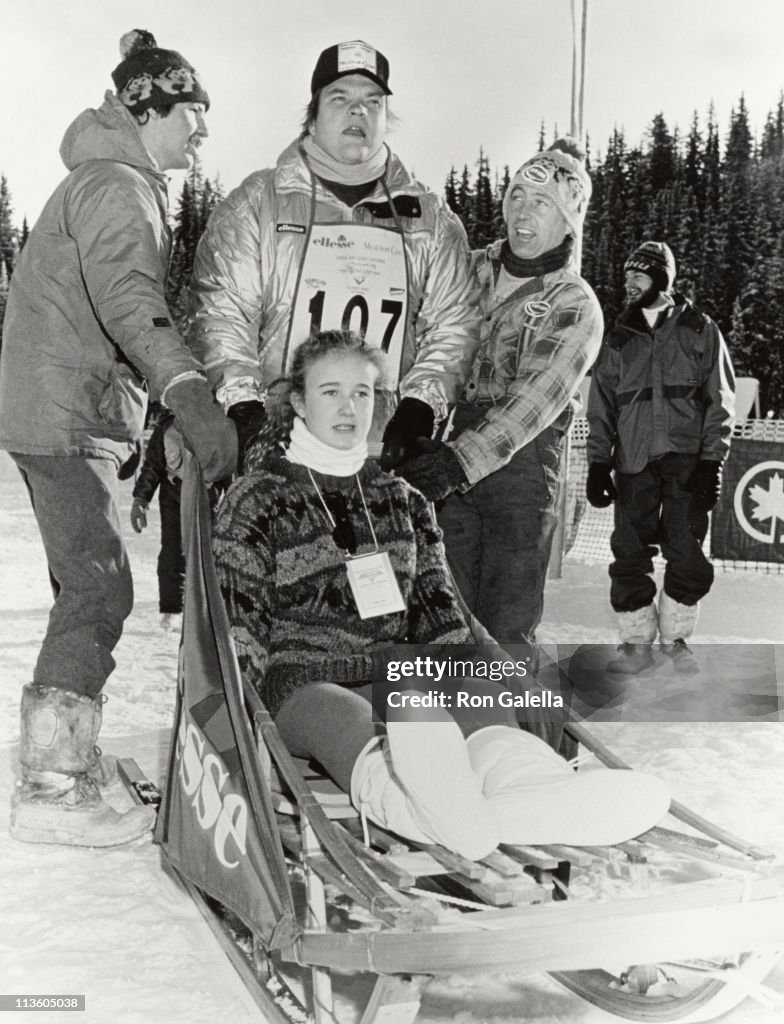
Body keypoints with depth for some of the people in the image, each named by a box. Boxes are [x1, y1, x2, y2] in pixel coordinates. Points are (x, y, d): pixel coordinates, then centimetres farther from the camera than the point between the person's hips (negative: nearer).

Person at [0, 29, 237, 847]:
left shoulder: (109, 181, 23)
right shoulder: (117, 183, -11)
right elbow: (127, 298, -29)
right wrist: (189, 394, -42)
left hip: (68, 415, 10)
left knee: (88, 590, 12)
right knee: (99, 590, -11)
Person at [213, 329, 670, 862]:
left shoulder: (402, 501, 23)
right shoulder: (259, 498, 11)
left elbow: (439, 616, 19)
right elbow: (238, 624, 4)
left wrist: (471, 686, 3)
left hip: (398, 677, 4)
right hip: (303, 682, -3)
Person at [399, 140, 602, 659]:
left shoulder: (576, 306, -2)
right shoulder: (471, 269, 12)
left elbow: (536, 399, -15)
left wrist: (460, 460, -27)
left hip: (521, 465, -3)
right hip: (448, 463, 4)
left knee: (507, 629, -3)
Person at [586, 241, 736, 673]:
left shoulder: (700, 330, 8)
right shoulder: (618, 337, 14)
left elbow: (720, 400, 4)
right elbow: (601, 406, 13)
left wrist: (712, 460, -6)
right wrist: (598, 462, 3)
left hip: (687, 458, -2)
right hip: (634, 460, 2)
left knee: (686, 553, -3)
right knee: (630, 553, -2)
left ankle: (674, 636, 16)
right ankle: (637, 643, 9)